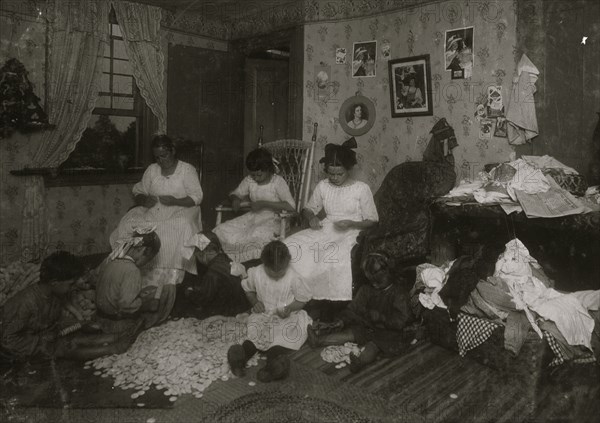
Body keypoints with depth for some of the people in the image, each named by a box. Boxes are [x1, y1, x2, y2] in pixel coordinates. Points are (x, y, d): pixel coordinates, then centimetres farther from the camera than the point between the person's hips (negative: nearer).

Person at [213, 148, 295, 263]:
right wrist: (235, 200, -7)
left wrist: (264, 204, -23)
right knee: (222, 231, -18)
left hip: (272, 219, -5)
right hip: (252, 216, 5)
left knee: (257, 236, -38)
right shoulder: (249, 180, 6)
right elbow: (235, 194, 19)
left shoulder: (278, 182, -9)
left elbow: (291, 206, -19)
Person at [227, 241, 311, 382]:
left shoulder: (294, 279, -14)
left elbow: (302, 300, -4)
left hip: (288, 317, -2)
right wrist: (255, 302, -6)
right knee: (255, 330, -26)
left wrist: (290, 308, -22)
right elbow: (249, 289, 13)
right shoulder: (256, 274, -7)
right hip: (264, 315, 2)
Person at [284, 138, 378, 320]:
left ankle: (336, 306, -16)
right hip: (326, 229, 4)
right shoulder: (322, 186, 7)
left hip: (351, 232, -4)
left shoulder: (361, 189, -4)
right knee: (291, 245, -21)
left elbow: (372, 220, 0)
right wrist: (311, 217, -5)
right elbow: (308, 209, 19)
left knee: (337, 257, -38)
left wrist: (351, 223, -17)